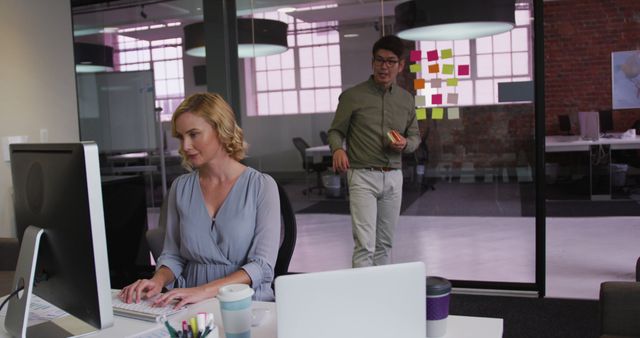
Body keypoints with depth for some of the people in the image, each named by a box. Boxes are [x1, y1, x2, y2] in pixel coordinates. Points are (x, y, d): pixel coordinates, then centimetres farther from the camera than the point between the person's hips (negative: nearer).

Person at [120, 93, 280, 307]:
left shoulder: (261, 186, -5)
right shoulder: (180, 187, 8)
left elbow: (263, 265, -11)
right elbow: (172, 254, 13)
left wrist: (204, 290, -23)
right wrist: (158, 281, -8)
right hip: (191, 307, 4)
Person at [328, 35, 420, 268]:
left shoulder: (406, 99, 11)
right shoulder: (352, 96, -2)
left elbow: (415, 136, 17)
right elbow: (336, 131, 1)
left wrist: (405, 144, -6)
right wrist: (337, 149, -21)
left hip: (393, 177, 5)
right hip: (362, 176, -4)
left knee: (385, 243, 11)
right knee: (365, 244, -10)